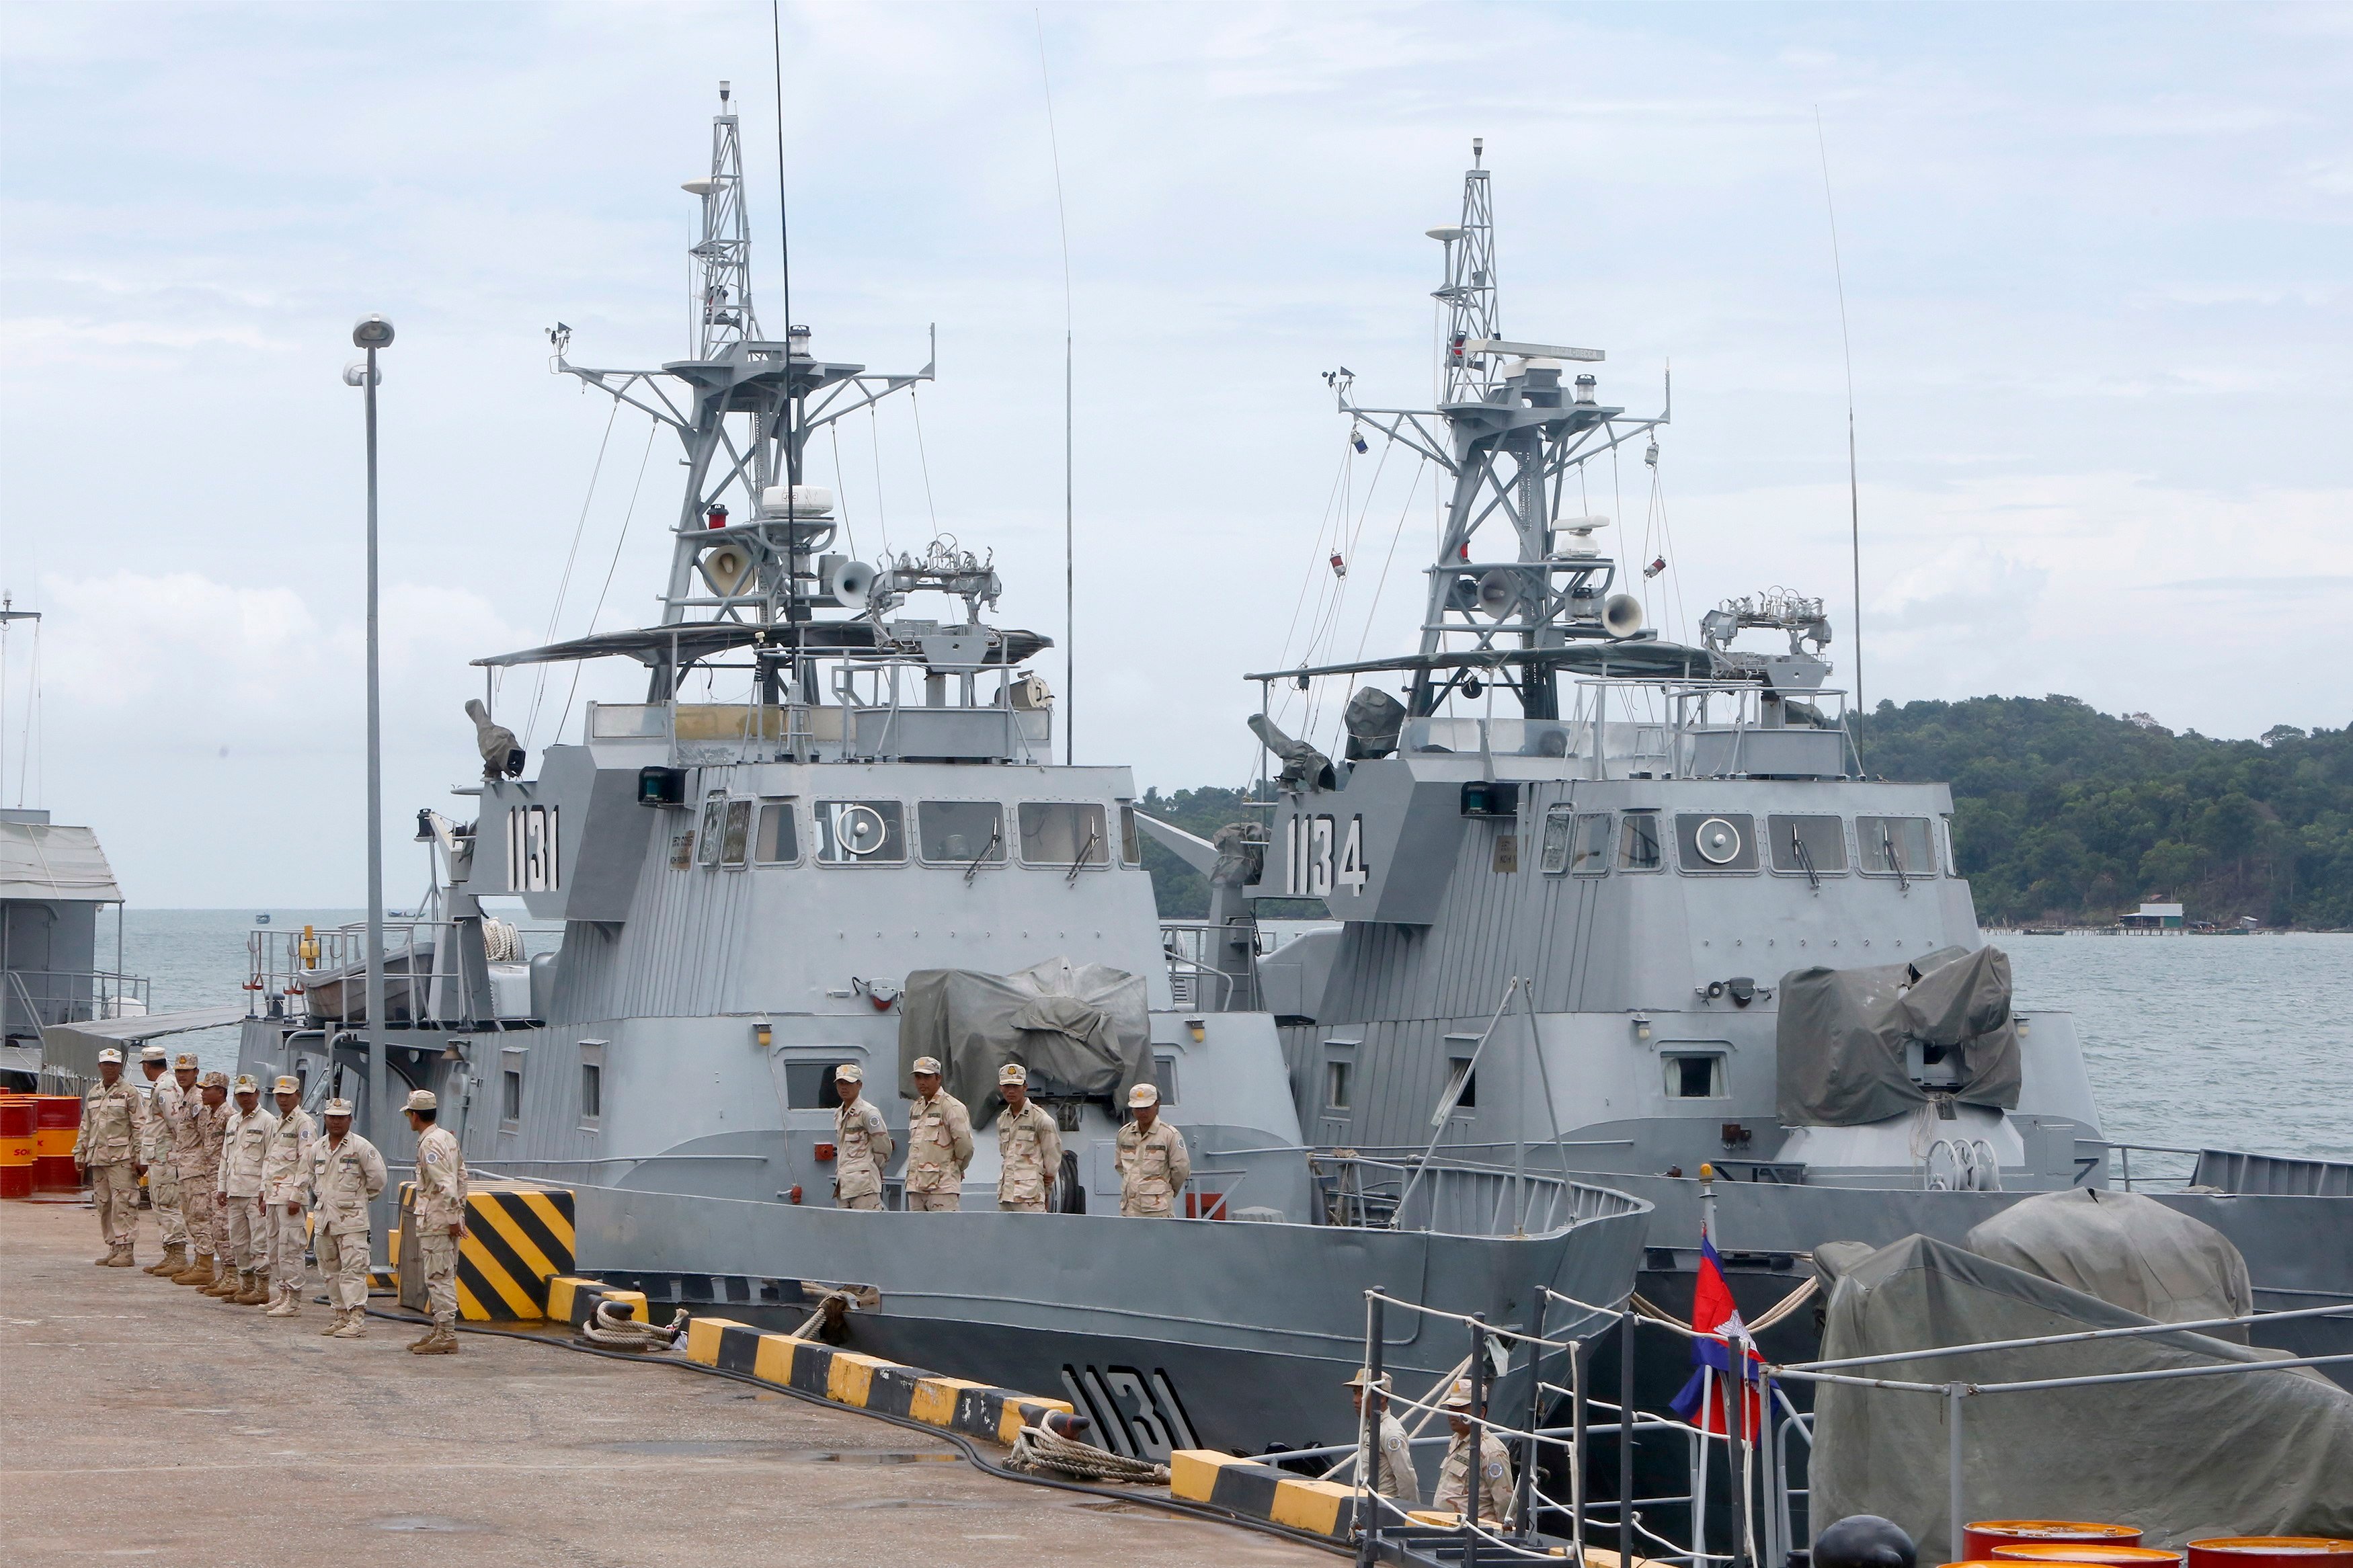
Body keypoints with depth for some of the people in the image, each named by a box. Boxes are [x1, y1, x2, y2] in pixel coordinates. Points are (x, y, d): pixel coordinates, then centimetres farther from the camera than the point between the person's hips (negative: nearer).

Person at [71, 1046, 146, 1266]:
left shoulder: (129, 1093, -1)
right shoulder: (93, 1094, 17)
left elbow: (140, 1127, -5)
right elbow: (85, 1127, 22)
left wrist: (140, 1156, -12)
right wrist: (80, 1154, 17)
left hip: (122, 1157, -6)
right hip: (97, 1156, 6)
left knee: (122, 1203, -10)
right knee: (103, 1204, 7)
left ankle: (125, 1250, -10)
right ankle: (113, 1247, 13)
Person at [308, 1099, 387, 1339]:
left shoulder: (361, 1147, -6)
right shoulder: (317, 1148, 12)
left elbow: (377, 1177, -2)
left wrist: (362, 1196, 7)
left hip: (351, 1219, -7)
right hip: (324, 1219, 7)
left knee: (352, 1270, -12)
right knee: (331, 1271, 10)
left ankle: (357, 1320, -15)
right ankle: (342, 1317, 17)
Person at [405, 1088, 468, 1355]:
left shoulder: (430, 1144, -15)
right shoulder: (448, 1138, 14)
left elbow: (446, 1184, -21)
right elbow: (461, 1178, 18)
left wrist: (453, 1219, -18)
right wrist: (459, 1213, 20)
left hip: (436, 1222, -10)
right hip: (449, 1219, 10)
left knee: (438, 1278, -7)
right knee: (442, 1277, 14)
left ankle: (446, 1336, -7)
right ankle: (440, 1331, 20)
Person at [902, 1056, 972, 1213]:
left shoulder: (952, 1107, -7)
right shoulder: (914, 1108, 18)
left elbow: (964, 1144, -9)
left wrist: (954, 1168, 4)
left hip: (942, 1187, -8)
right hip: (915, 1185, 8)